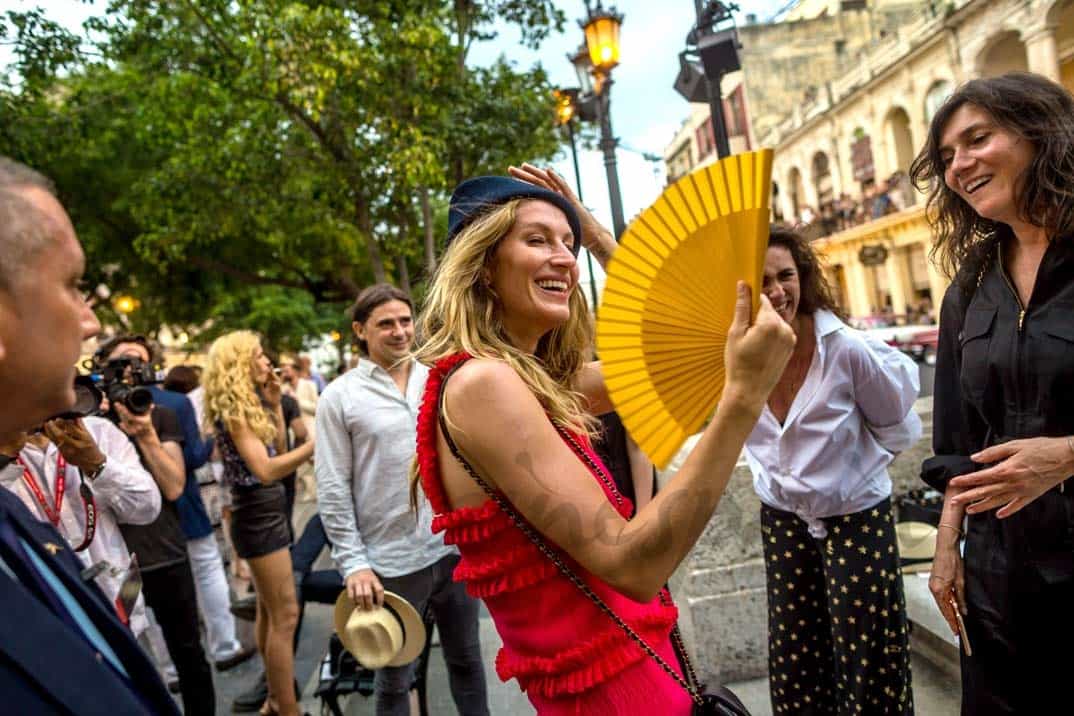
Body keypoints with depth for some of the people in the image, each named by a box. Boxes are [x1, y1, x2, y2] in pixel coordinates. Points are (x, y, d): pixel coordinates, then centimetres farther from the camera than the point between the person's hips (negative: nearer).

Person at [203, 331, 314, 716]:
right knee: (285, 615, -6)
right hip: (257, 517, -10)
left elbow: (278, 450, 12)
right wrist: (315, 444, -35)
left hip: (268, 513, 10)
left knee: (269, 611, 17)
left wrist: (273, 404, 6)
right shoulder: (233, 411, -17)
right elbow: (264, 470, -28)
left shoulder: (248, 404, 11)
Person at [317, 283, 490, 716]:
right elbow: (333, 491, -8)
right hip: (391, 563, -3)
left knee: (466, 660, 19)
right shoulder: (340, 397, -7)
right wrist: (353, 563, -11)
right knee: (395, 680, 14)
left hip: (455, 548, 3)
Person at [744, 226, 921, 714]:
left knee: (868, 670, 8)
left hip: (856, 519, -3)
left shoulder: (847, 350, -22)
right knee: (796, 671, 16)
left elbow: (897, 429, -5)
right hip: (781, 520, 4)